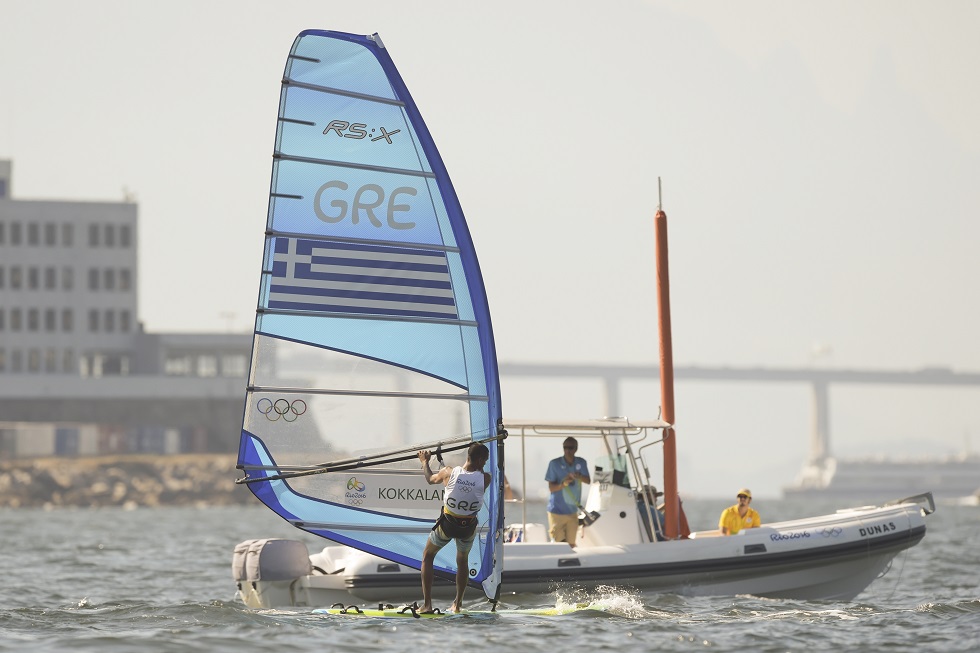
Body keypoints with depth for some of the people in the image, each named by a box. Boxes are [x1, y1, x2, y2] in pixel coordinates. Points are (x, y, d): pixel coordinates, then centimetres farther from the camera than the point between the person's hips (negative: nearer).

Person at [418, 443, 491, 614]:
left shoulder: (449, 473, -17)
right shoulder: (485, 479, -18)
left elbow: (430, 479, 4)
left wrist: (425, 462, 22)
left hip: (446, 524, -1)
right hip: (468, 528, 1)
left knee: (428, 556, 22)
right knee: (462, 561, 30)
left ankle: (427, 604, 12)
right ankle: (458, 604, 33)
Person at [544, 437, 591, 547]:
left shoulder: (581, 463, 3)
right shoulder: (555, 464, -8)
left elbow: (588, 480, -6)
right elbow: (551, 487, -9)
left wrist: (579, 477, -28)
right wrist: (563, 484, -29)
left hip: (572, 511, 4)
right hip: (557, 510, -4)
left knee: (571, 545, 9)